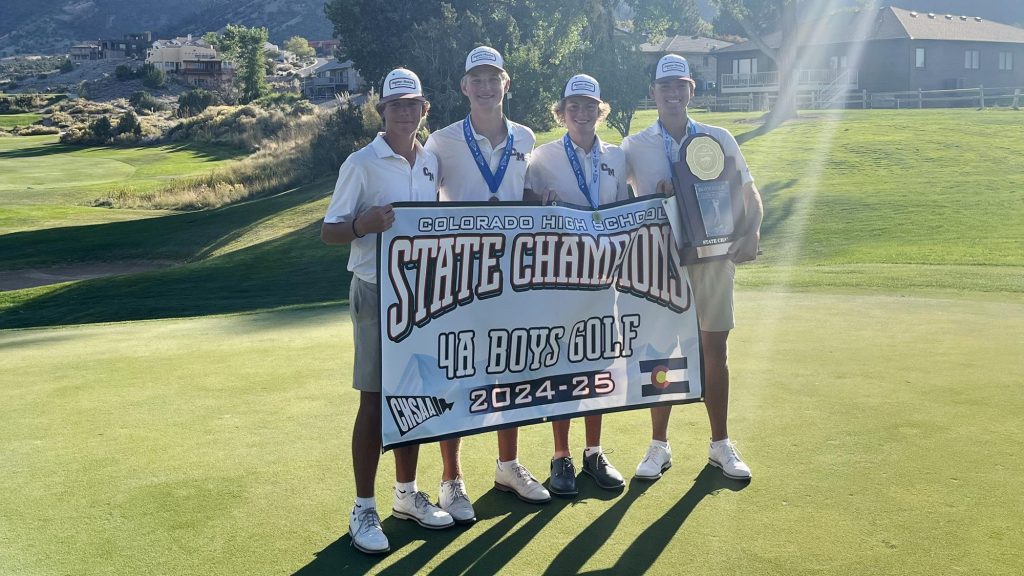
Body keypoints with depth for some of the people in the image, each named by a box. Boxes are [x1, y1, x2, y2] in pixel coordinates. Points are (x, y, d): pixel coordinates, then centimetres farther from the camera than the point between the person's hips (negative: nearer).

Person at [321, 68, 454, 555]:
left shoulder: (431, 162, 9)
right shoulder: (362, 163, -8)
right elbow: (329, 231, -9)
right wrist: (364, 224, -29)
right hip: (377, 292, -5)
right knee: (374, 400, -1)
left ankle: (407, 495, 26)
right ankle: (363, 509, 11)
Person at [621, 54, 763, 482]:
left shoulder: (719, 139, 5)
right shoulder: (634, 147, 3)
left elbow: (749, 193, 8)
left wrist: (751, 234, -9)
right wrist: (654, 201, -15)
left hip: (713, 257, 1)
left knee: (714, 350, 7)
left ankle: (721, 445, 19)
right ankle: (659, 446, 16)